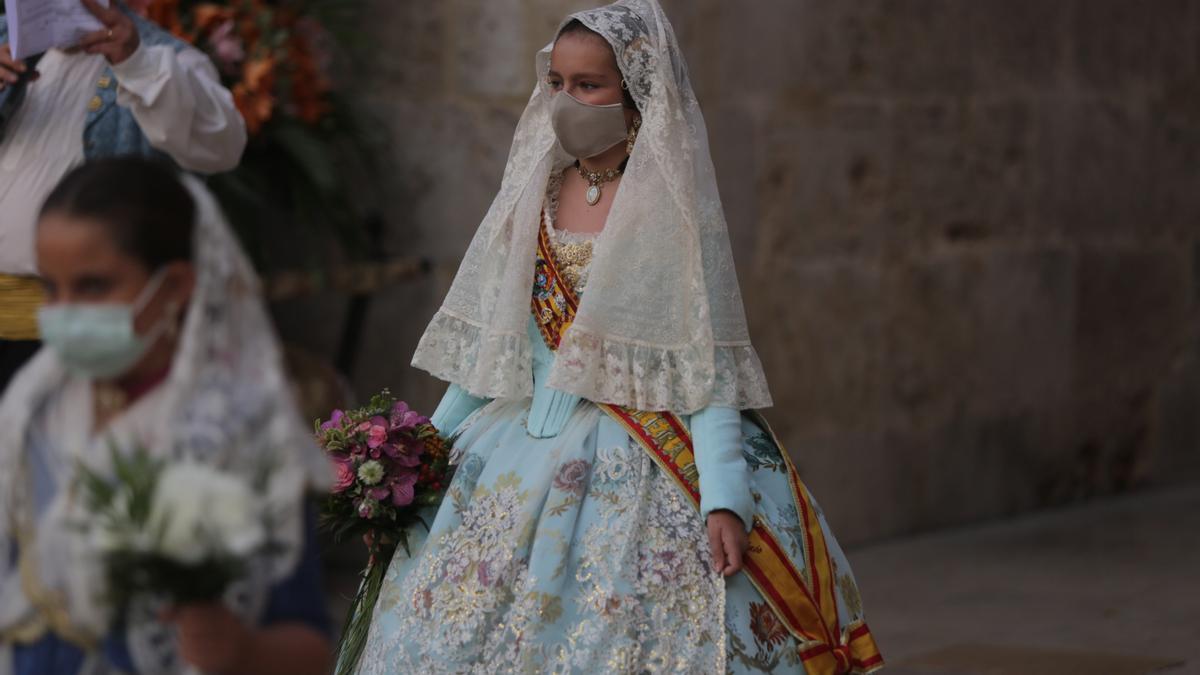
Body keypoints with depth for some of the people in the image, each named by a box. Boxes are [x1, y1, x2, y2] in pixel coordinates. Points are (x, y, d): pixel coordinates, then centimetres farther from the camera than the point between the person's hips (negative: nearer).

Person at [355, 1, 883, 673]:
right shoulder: (532, 198, 7)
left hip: (639, 472, -5)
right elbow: (485, 349, 13)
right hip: (522, 460, 5)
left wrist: (723, 498, -21)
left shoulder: (673, 208, -8)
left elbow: (706, 365, -12)